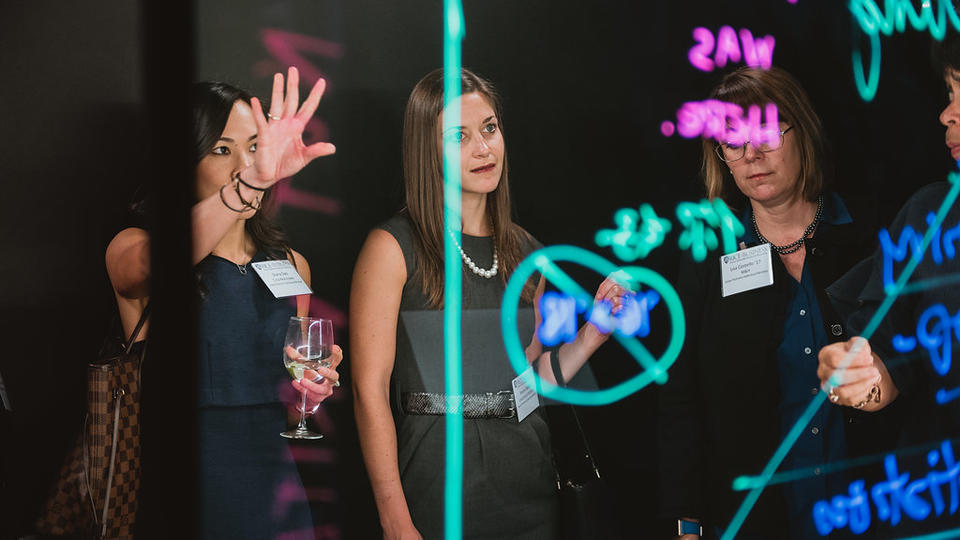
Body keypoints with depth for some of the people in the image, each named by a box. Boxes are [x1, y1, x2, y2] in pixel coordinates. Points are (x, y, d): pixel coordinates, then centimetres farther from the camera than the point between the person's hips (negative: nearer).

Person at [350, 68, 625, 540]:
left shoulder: (527, 253, 9)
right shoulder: (394, 248, -7)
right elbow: (370, 390, -12)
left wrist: (592, 332, 0)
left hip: (530, 487, 5)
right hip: (440, 489, -5)